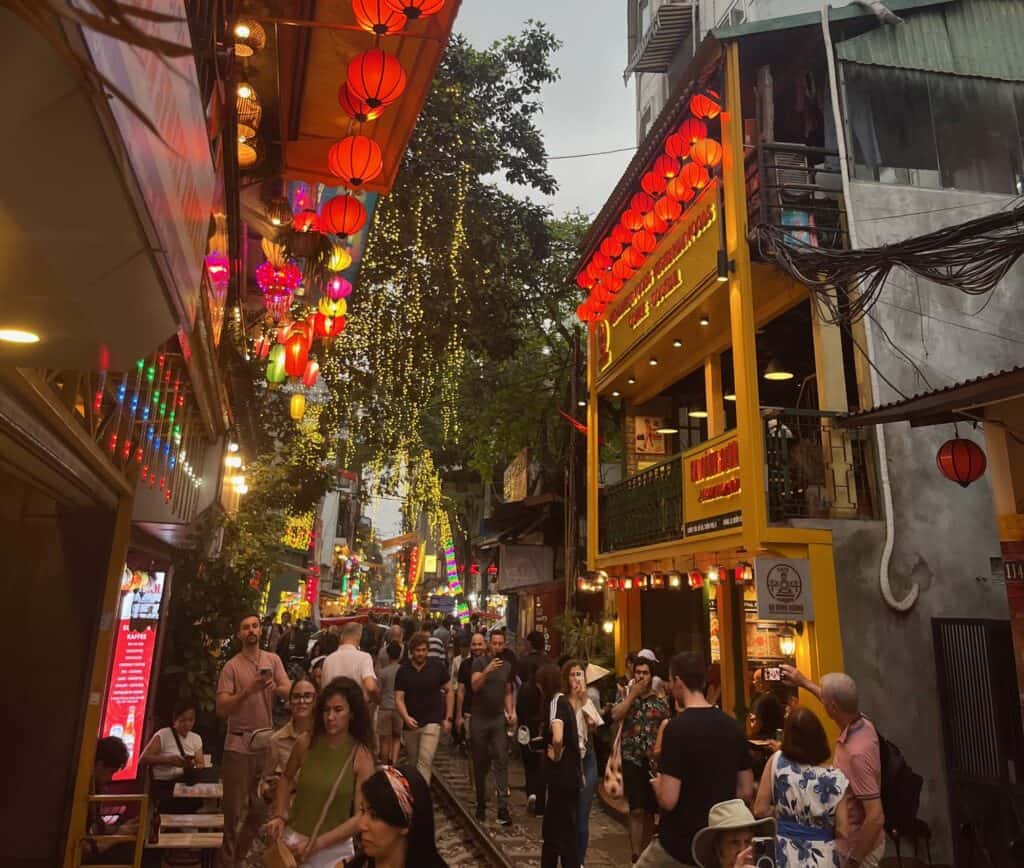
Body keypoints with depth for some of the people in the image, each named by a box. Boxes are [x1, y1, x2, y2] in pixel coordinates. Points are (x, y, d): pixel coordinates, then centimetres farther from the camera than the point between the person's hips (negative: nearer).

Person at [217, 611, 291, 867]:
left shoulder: (273, 660, 2)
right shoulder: (232, 666, -8)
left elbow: (289, 690, -9)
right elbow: (221, 709, -13)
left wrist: (272, 686, -30)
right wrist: (249, 690, -27)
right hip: (239, 744, -4)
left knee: (260, 806, 15)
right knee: (235, 807, 7)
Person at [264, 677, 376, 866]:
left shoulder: (361, 756, -16)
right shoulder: (306, 742, -10)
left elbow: (361, 816, -15)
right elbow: (286, 779, 10)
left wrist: (317, 844, -18)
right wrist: (279, 816, -3)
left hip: (334, 849, -2)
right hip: (294, 839, 2)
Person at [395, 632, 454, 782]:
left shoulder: (438, 667, -4)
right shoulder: (403, 670, -2)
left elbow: (449, 691, 4)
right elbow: (399, 698, -5)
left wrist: (448, 718, 0)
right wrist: (406, 717, -23)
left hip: (432, 722, -3)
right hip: (411, 724, 3)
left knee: (425, 760, -15)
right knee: (413, 762, 16)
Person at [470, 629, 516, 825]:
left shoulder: (507, 666, 8)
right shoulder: (479, 662, -6)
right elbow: (475, 686, -20)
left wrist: (511, 711, 1)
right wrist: (487, 671, -35)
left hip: (499, 719, 2)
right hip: (479, 718, -2)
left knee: (501, 761, -8)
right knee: (480, 763, 8)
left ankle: (503, 807, -10)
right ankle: (481, 805, 23)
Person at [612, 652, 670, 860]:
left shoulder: (660, 702, 4)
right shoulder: (626, 697, 4)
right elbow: (615, 715, -16)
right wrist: (633, 694, -13)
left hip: (654, 761, 2)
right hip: (632, 760, -2)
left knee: (649, 811, 12)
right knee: (637, 811, -9)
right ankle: (636, 856, -4)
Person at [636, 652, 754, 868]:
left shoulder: (677, 727, -21)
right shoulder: (731, 725, -2)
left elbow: (668, 800, -22)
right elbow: (746, 792, 5)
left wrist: (657, 784, -2)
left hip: (679, 844, -5)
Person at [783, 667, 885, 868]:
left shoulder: (856, 753, -33)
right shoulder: (862, 724, -8)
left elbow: (876, 817, -30)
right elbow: (837, 701, 17)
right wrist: (804, 682, 24)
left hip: (860, 846, -8)